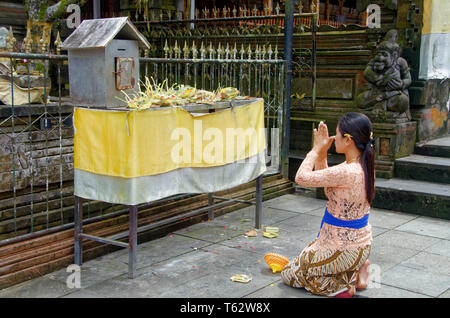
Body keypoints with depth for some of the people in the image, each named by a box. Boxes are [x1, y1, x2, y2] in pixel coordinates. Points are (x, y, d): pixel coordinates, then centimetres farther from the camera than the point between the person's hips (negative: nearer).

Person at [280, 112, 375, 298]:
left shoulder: (347, 172, -31)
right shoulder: (364, 166, -2)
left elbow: (301, 177, -24)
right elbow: (324, 180, 10)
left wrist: (316, 149, -13)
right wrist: (321, 153, 1)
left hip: (345, 250, -9)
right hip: (361, 242, 9)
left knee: (289, 274, 11)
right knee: (306, 257, 34)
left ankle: (343, 285, -1)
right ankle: (356, 270, 13)